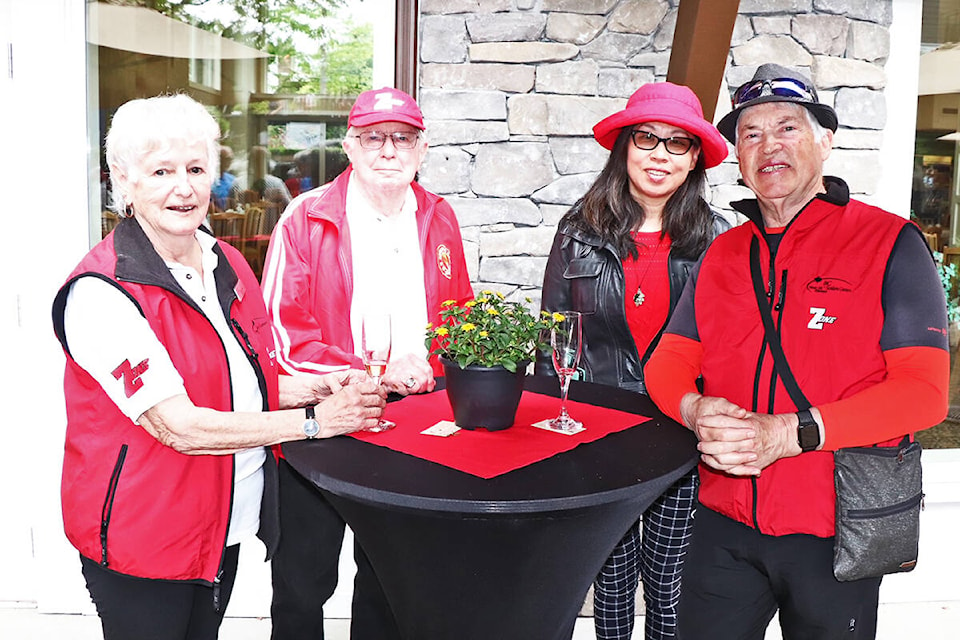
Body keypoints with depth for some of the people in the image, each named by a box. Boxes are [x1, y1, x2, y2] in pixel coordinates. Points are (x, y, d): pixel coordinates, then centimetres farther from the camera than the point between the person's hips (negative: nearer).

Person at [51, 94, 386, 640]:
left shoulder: (227, 265, 3)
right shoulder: (101, 292, -21)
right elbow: (178, 426, -26)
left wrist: (313, 387, -7)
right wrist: (314, 421, -23)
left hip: (230, 521, 7)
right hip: (139, 537, -6)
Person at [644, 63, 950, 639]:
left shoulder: (891, 244, -4)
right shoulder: (721, 256, 10)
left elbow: (923, 389, -13)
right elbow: (669, 362, 7)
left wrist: (790, 433, -23)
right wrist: (697, 411, -16)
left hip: (834, 532, -3)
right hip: (725, 524, 3)